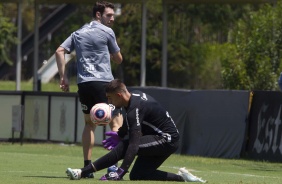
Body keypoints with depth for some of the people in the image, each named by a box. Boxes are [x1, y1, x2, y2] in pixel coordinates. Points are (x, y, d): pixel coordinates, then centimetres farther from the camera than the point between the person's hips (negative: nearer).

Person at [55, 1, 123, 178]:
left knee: (89, 123, 19)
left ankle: (87, 166, 13)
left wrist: (63, 77, 10)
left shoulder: (78, 33, 17)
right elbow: (119, 59, 8)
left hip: (84, 84, 6)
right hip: (103, 82, -6)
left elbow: (60, 51, 9)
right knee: (117, 122, -3)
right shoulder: (107, 32, 0)